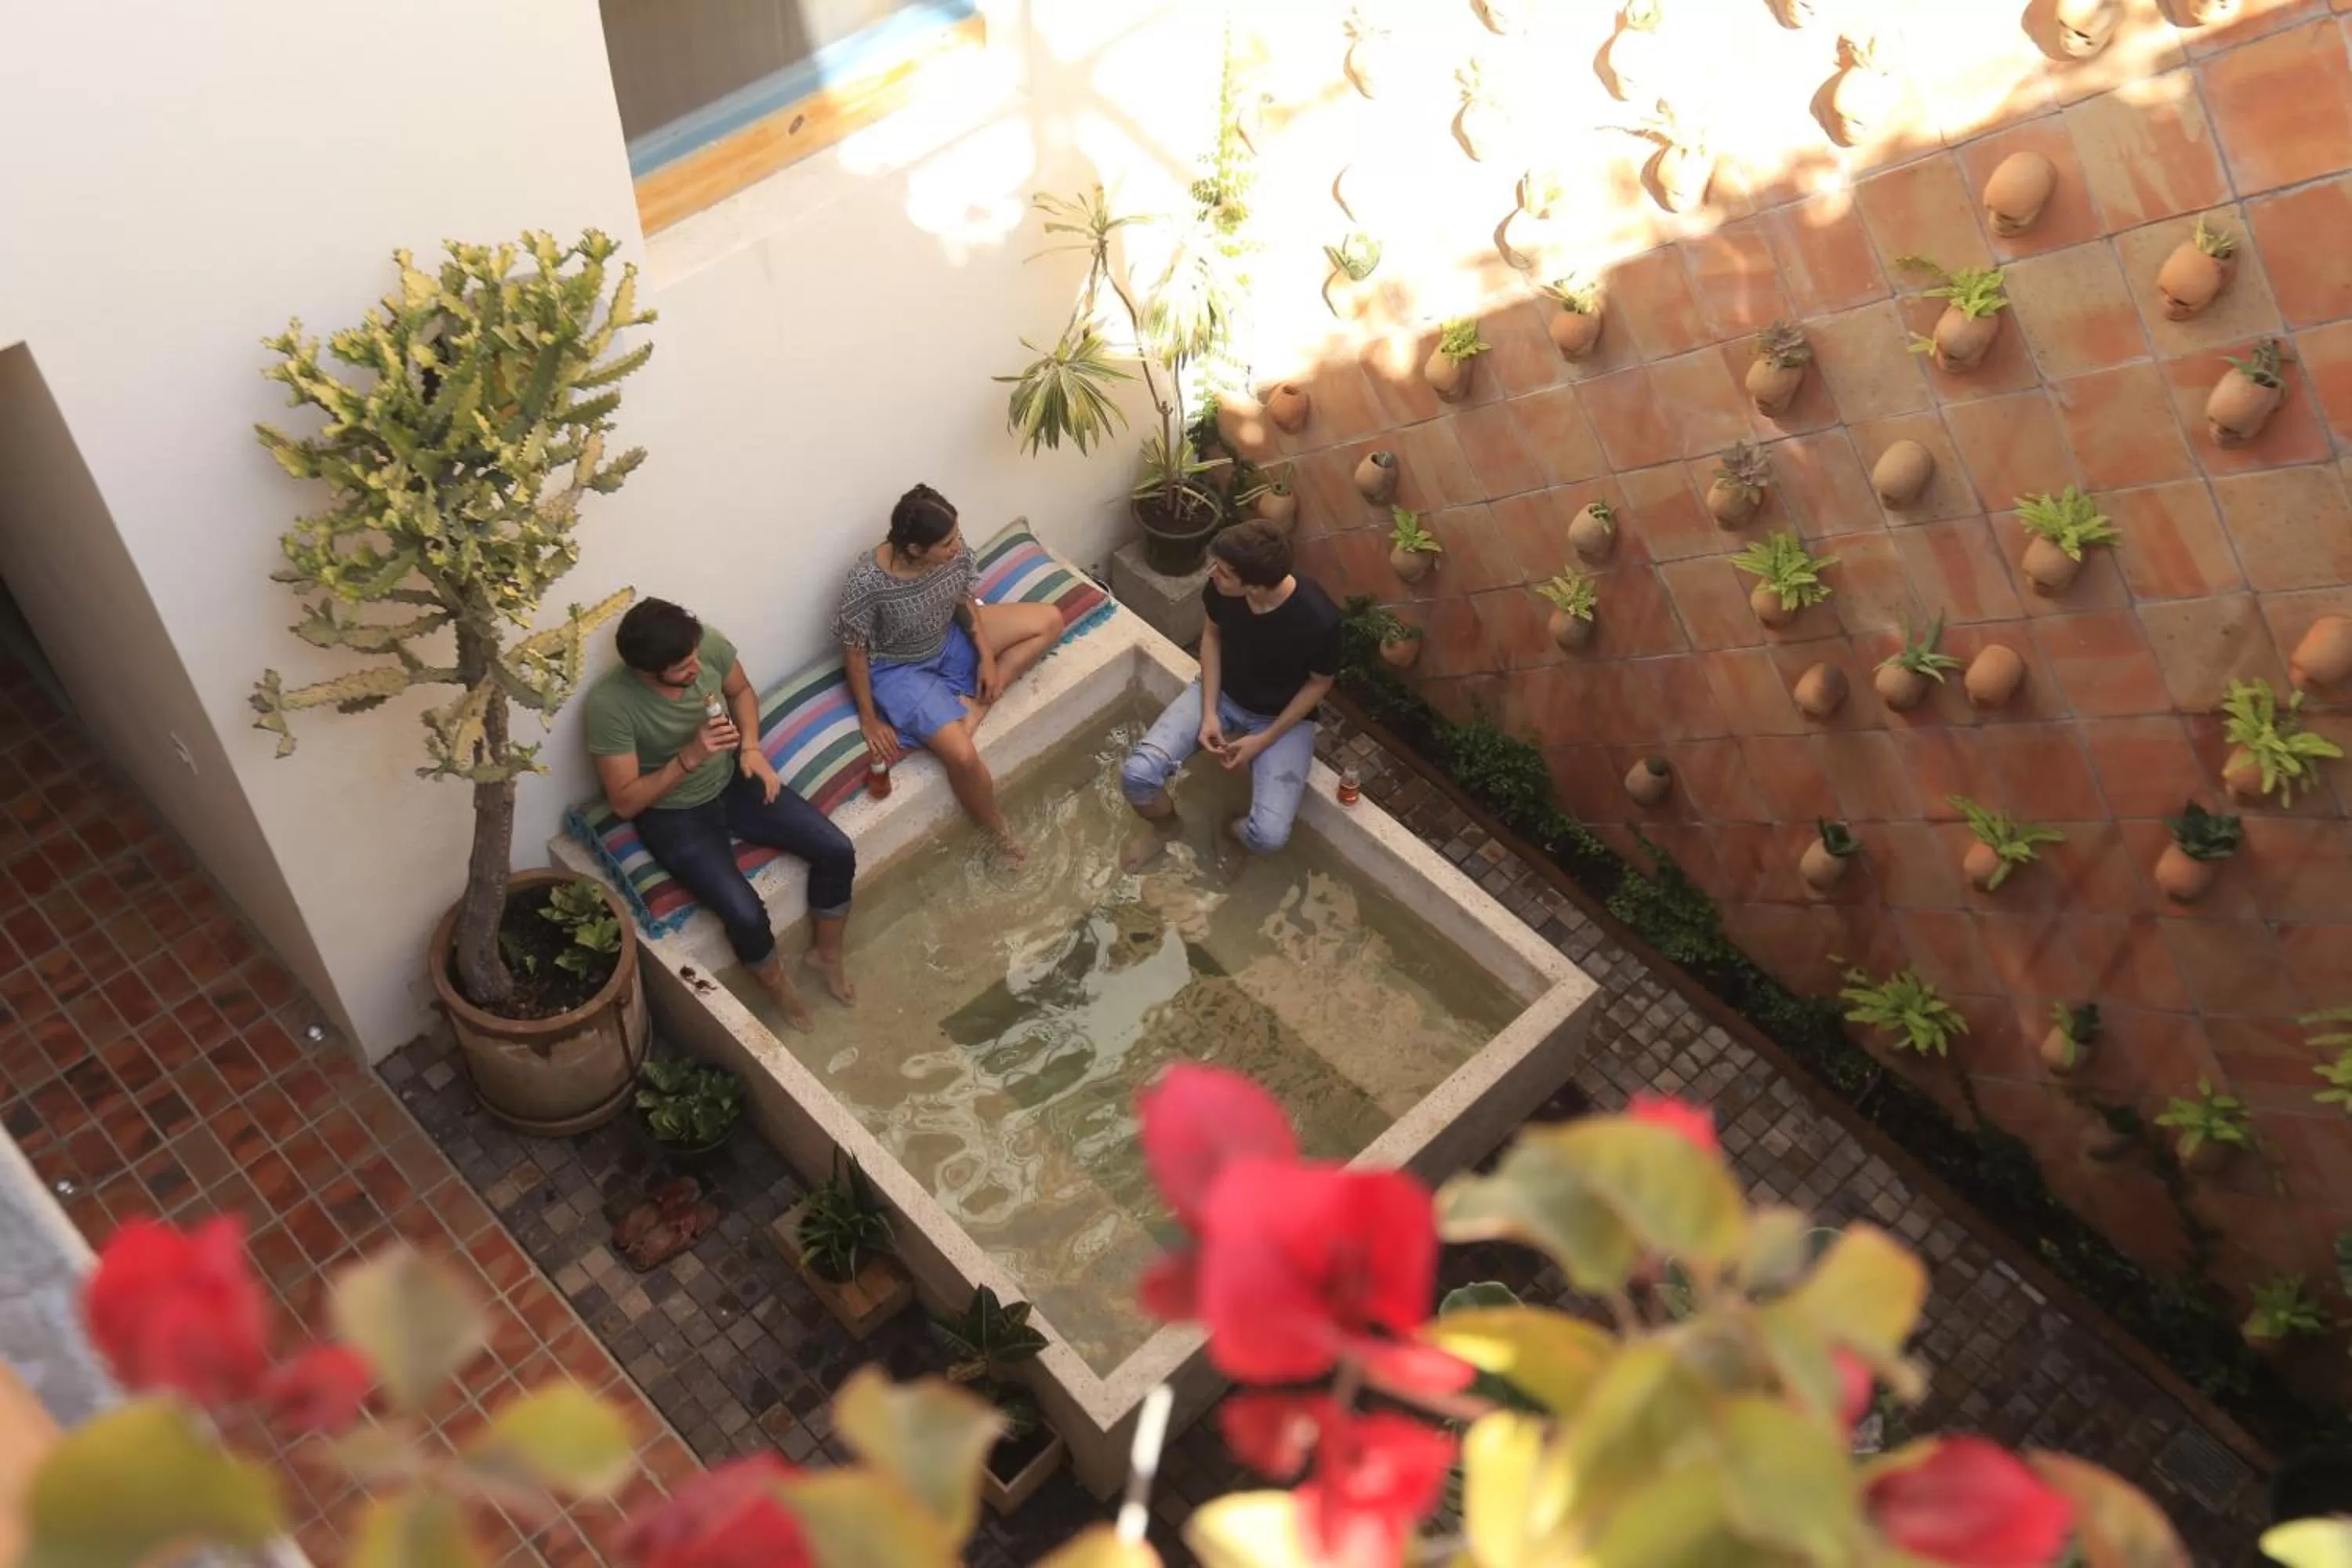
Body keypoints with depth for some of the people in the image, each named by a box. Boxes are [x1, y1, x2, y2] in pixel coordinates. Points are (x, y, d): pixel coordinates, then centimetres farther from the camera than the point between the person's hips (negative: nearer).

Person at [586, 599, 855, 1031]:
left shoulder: (708, 643, -18)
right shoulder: (610, 703, -31)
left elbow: (742, 692, 5)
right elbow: (624, 802, -23)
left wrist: (751, 746, -12)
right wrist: (689, 757, -34)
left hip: (732, 783, 5)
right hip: (673, 814, -5)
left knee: (838, 851, -6)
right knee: (746, 915, -22)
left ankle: (827, 954, 21)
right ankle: (780, 987, 12)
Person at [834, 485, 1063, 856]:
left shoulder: (954, 550, -19)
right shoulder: (866, 582, -34)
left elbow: (964, 600, 2)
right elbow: (854, 651, -20)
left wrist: (986, 656, -7)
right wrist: (869, 720, -15)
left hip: (949, 639, 6)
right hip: (900, 669, -6)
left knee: (1049, 620, -2)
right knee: (962, 756, -25)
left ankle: (973, 707, -6)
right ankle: (999, 834, 4)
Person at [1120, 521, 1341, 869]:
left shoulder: (1318, 619, -34)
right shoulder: (1221, 586, -23)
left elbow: (1320, 683, -14)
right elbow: (1212, 635, -1)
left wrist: (1264, 739, -15)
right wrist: (1209, 712, -10)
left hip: (1282, 717, -3)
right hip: (1221, 694, 3)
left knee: (1268, 836, -22)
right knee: (1137, 774, -17)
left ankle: (1234, 831, 17)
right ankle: (1166, 825, 19)